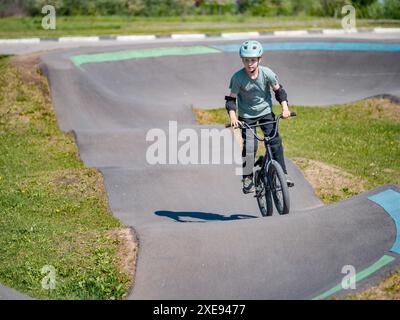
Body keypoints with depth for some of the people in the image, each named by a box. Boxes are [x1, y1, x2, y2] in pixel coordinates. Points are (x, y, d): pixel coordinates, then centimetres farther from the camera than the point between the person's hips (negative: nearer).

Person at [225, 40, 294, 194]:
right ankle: (247, 178, 1)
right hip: (246, 116, -1)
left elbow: (278, 90, -3)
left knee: (275, 142, -8)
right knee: (249, 146, -11)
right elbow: (231, 98, -11)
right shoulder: (238, 77, -19)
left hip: (265, 112, 1)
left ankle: (283, 174, 5)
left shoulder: (267, 73, -16)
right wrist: (232, 116, -26)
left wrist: (285, 107, -14)